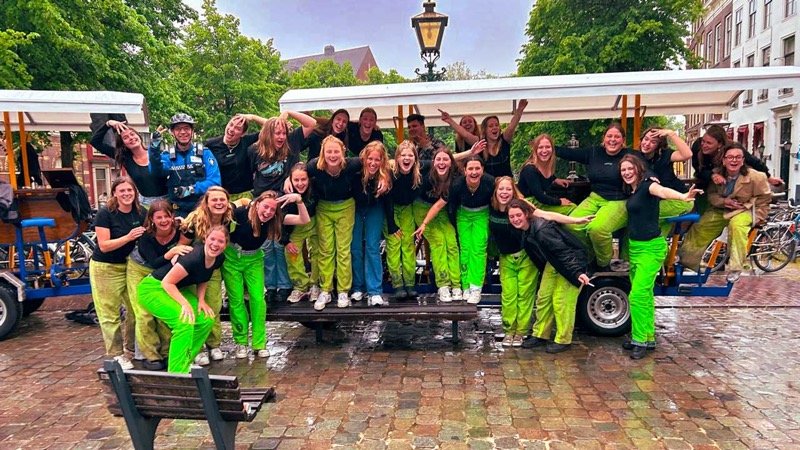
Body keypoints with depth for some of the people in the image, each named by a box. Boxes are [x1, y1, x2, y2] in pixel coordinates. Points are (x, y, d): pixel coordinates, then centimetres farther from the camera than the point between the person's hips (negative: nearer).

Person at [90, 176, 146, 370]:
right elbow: (104, 245, -17)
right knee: (110, 313, -1)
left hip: (130, 265, 5)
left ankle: (132, 346, 25)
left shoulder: (141, 213, 0)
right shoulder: (105, 214, -14)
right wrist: (129, 237, -28)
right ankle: (117, 354, 10)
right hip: (105, 268, -4)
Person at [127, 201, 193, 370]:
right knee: (145, 314, -5)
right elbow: (155, 264, -36)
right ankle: (151, 356, 4)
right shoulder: (146, 237, -30)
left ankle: (166, 353, 12)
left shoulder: (179, 231, -24)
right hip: (140, 272, -2)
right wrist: (171, 253, -52)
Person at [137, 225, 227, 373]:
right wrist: (185, 304, -32)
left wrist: (201, 300, -5)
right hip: (153, 288, -8)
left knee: (206, 320, -5)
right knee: (185, 322, -26)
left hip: (177, 289, 8)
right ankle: (176, 373, -16)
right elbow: (167, 282, -25)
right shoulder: (193, 257, -32)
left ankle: (184, 363, 9)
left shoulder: (219, 259, -7)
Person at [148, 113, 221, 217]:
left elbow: (214, 182, -4)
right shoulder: (168, 156, 9)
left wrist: (191, 189, -14)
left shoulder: (205, 153, 5)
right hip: (179, 211, 1)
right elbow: (157, 171, -12)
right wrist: (155, 146, -24)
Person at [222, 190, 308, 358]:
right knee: (236, 300, 0)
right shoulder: (240, 212, -28)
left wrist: (298, 200, -40)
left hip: (253, 260, 2)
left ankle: (260, 344, 4)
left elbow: (304, 220, -26)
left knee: (258, 299, -7)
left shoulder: (274, 219, -21)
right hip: (231, 258, -2)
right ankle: (241, 343, 14)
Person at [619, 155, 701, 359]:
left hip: (651, 248, -9)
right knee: (645, 295, 15)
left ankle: (640, 340, -3)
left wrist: (683, 196, -55)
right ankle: (648, 338, 24)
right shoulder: (631, 191, 9)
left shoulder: (647, 185, -14)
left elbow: (662, 190, -35)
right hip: (634, 246, 9)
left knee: (638, 295, -12)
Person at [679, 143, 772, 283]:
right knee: (698, 227, -5)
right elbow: (711, 194, 5)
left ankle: (735, 268, -28)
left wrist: (756, 219, -10)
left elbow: (763, 200, -5)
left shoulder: (756, 177, -15)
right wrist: (723, 201, -15)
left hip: (744, 210, -5)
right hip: (721, 210, 5)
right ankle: (686, 261, 13)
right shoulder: (718, 175, -4)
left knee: (737, 224, -36)